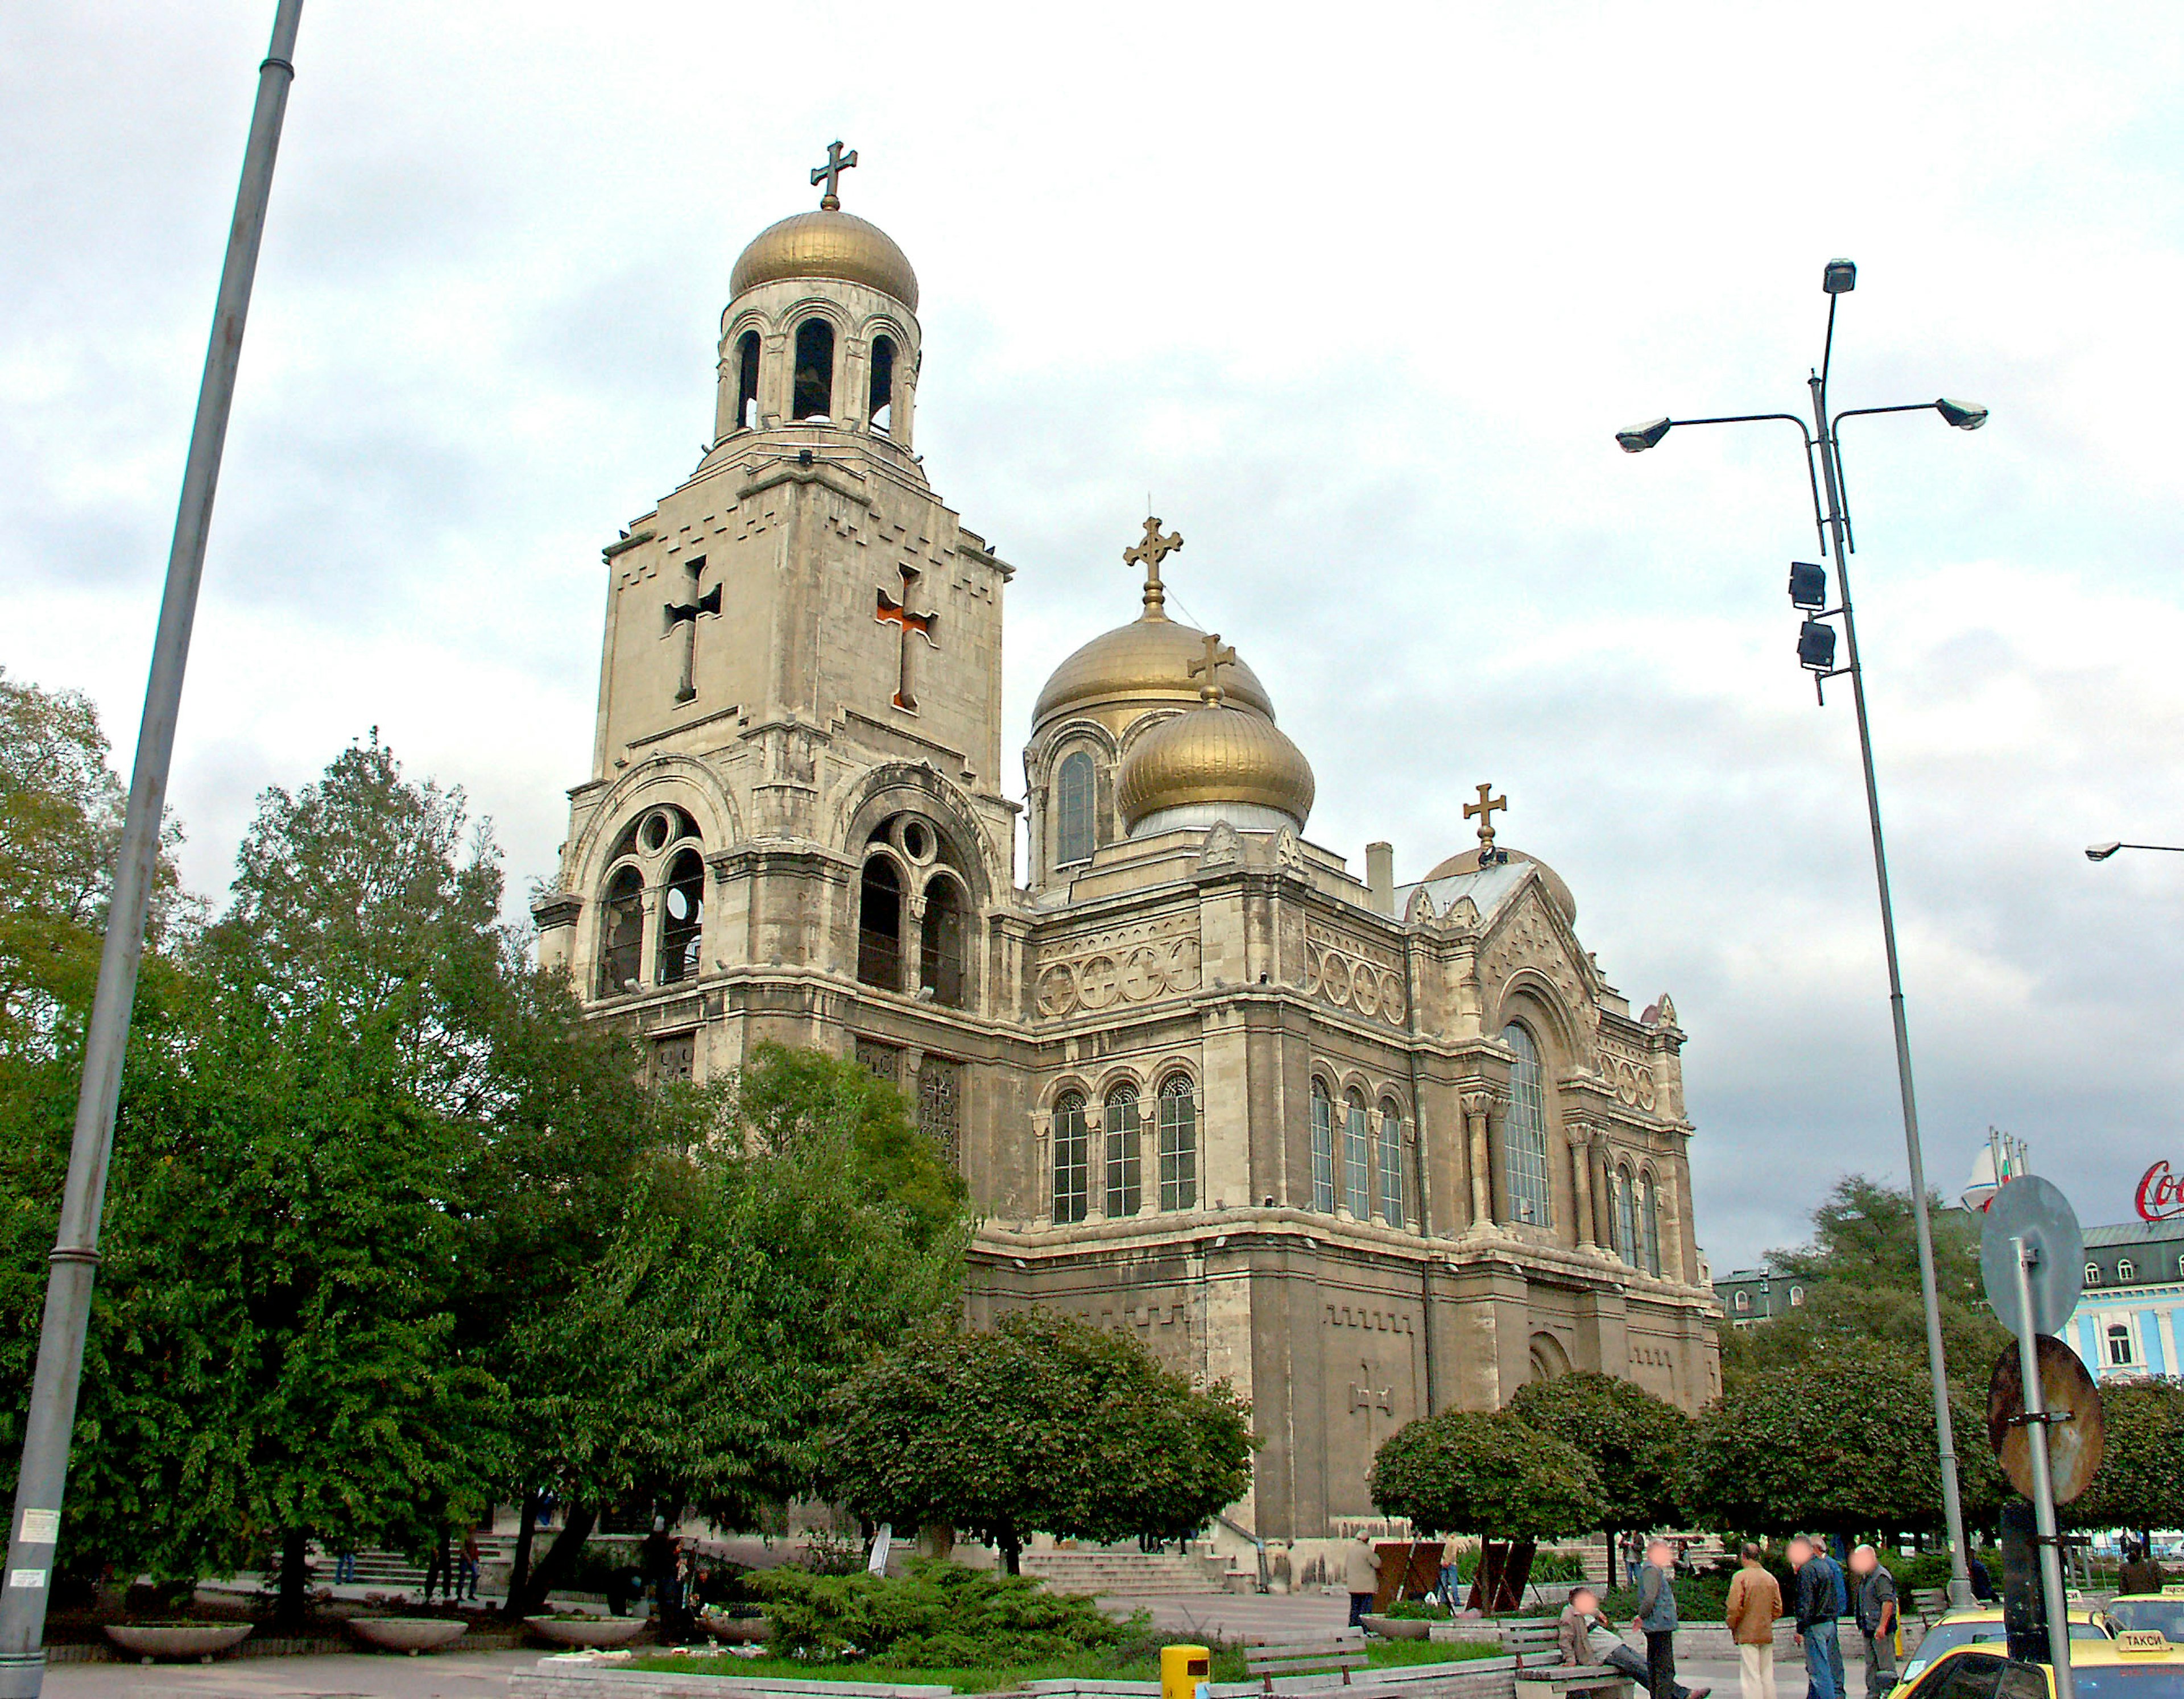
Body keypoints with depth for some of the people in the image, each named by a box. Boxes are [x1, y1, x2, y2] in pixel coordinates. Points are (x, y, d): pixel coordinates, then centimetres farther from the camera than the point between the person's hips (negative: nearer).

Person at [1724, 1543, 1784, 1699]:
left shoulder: (1741, 1576, -10)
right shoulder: (1771, 1578, 7)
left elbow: (1734, 1608, -14)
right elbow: (1778, 1609, 9)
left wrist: (1732, 1626, 1)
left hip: (1747, 1634, -5)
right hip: (1767, 1634, 5)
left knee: (1751, 1677, -4)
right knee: (1767, 1677, 12)